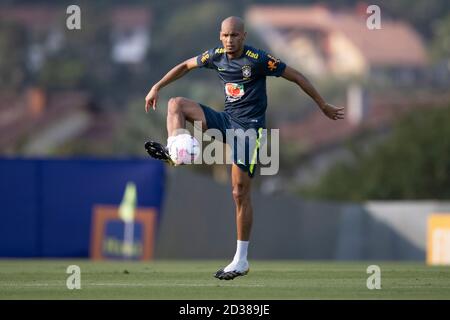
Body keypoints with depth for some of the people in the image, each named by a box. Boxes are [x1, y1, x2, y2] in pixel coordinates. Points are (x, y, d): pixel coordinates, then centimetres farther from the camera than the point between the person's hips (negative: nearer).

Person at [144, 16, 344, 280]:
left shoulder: (258, 59, -15)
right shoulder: (216, 56, 2)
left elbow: (297, 77, -7)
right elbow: (185, 66, 20)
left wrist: (324, 106, -3)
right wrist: (157, 88, 17)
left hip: (249, 127, -6)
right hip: (226, 120, 6)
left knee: (241, 193, -7)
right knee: (177, 104, -8)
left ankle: (242, 260, 0)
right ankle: (174, 151, -29)